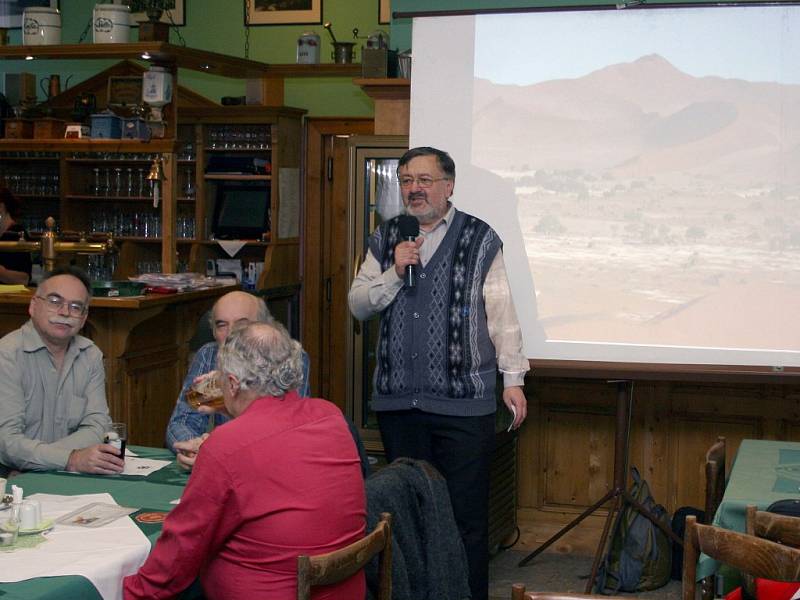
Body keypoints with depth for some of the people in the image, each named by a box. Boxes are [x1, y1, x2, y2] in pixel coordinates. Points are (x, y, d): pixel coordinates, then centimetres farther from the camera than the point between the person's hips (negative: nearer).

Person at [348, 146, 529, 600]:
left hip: (464, 400, -4)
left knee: (466, 510, -2)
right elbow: (358, 305, 9)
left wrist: (513, 378, -4)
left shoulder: (479, 240, 0)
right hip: (398, 398, 4)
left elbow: (501, 312, 0)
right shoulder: (385, 240, 12)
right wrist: (393, 273, -8)